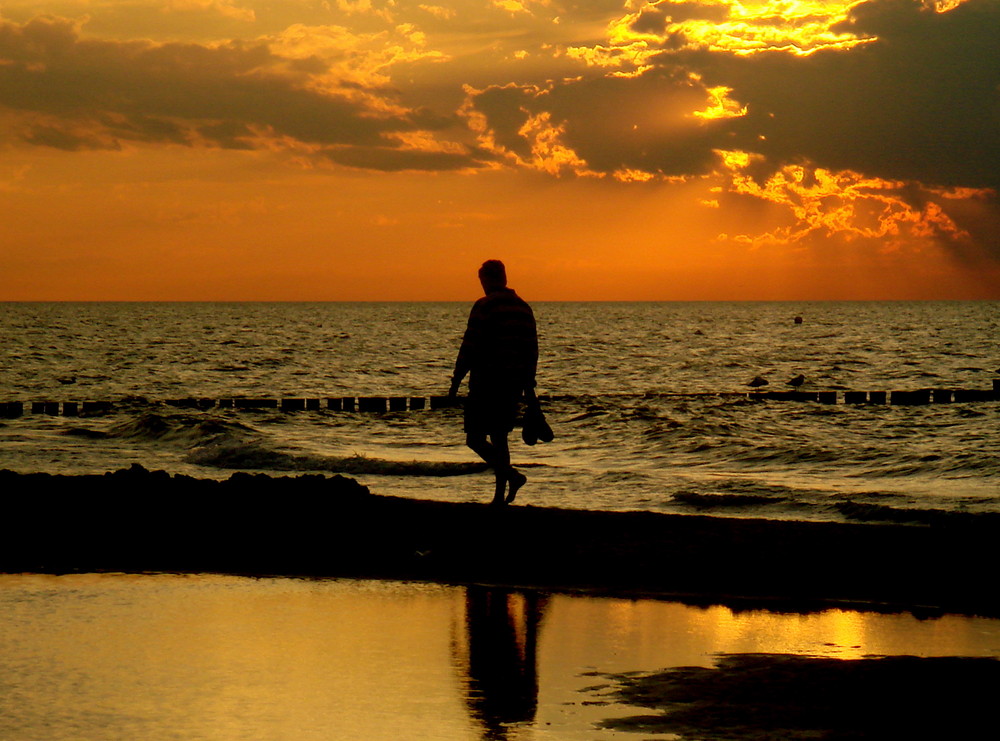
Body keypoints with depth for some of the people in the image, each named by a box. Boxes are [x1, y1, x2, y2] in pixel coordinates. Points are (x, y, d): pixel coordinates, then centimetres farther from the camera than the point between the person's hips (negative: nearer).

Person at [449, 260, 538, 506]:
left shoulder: (484, 306, -9)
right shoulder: (523, 308, 12)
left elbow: (470, 348, -12)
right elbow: (532, 350, 15)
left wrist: (456, 381, -5)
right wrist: (528, 386, 20)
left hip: (487, 381, -7)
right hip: (513, 383, 7)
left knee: (475, 438, -3)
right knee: (499, 437, 13)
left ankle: (511, 475, -19)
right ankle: (500, 495, 10)